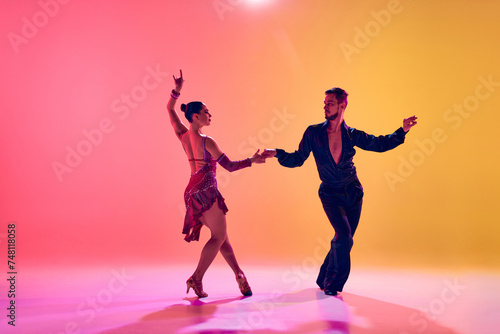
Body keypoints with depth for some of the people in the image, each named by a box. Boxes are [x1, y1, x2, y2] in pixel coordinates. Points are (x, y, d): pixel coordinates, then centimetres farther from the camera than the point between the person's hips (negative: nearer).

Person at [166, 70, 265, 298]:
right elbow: (229, 166, -10)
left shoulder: (183, 135, 8)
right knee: (219, 236, -4)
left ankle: (239, 274, 15)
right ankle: (196, 278, -10)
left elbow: (170, 109, 22)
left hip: (194, 190, 9)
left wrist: (177, 90, 12)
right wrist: (252, 160, -2)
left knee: (221, 236, 12)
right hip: (205, 189, -9)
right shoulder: (206, 141, -11)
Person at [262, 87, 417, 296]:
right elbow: (298, 159, 0)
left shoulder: (351, 134, 0)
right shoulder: (314, 132, -4)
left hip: (353, 193, 3)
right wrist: (277, 153, -15)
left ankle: (325, 280, 30)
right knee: (344, 236, -19)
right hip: (330, 194, -3)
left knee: (343, 240, 8)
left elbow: (380, 144, 9)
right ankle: (333, 283, 0)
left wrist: (402, 131, -2)